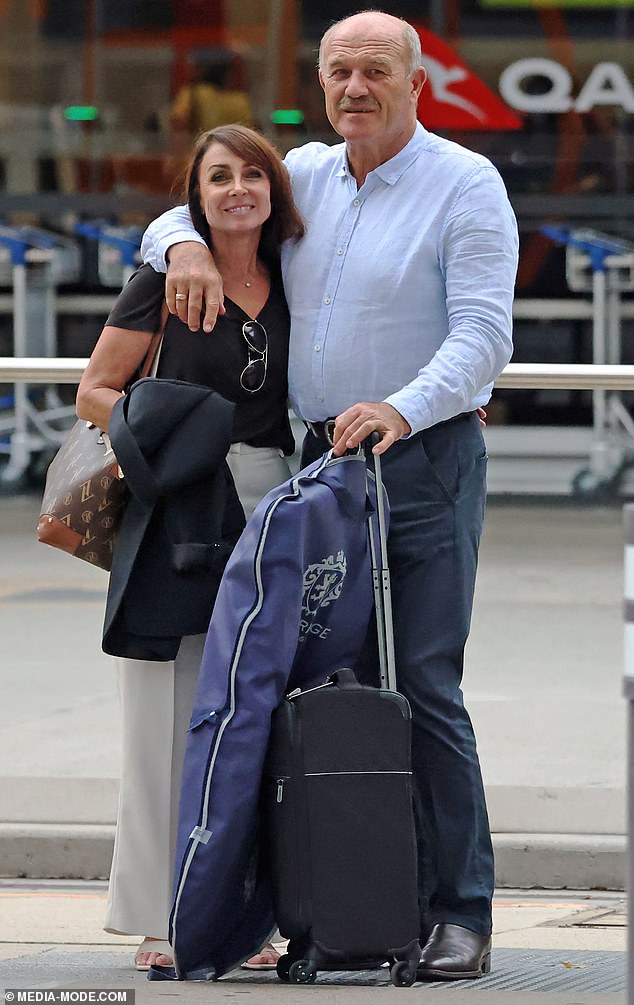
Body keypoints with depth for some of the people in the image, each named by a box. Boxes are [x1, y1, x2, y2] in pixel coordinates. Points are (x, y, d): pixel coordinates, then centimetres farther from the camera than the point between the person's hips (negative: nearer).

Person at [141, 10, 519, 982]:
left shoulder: (466, 184, -7)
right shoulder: (305, 176, 12)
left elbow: (483, 336, -14)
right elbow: (175, 220, 19)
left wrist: (402, 409, -31)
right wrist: (186, 247, -7)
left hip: (425, 458, -6)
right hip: (324, 461, 6)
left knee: (425, 684, -11)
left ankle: (459, 914, -8)